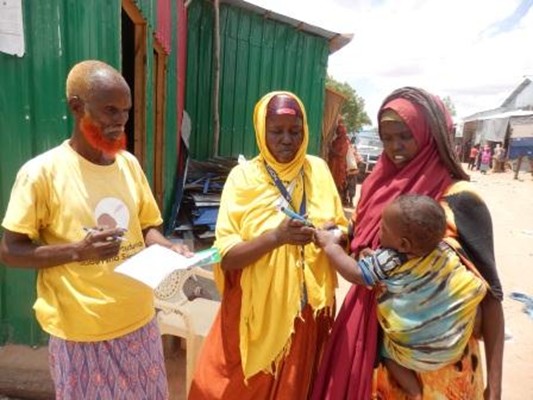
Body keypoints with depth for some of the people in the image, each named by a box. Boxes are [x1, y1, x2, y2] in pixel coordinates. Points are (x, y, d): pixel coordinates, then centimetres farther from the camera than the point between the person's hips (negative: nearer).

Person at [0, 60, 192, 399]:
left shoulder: (130, 164, 1)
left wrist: (168, 247, -12)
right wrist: (77, 250, -23)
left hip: (139, 322, 5)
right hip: (81, 333, -4)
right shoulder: (42, 172, -14)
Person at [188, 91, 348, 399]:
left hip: (308, 308, 3)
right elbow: (225, 257, -14)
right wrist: (276, 237, -28)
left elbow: (342, 228, 6)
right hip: (257, 311, -2)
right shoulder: (244, 177, -10)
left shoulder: (318, 169, 0)